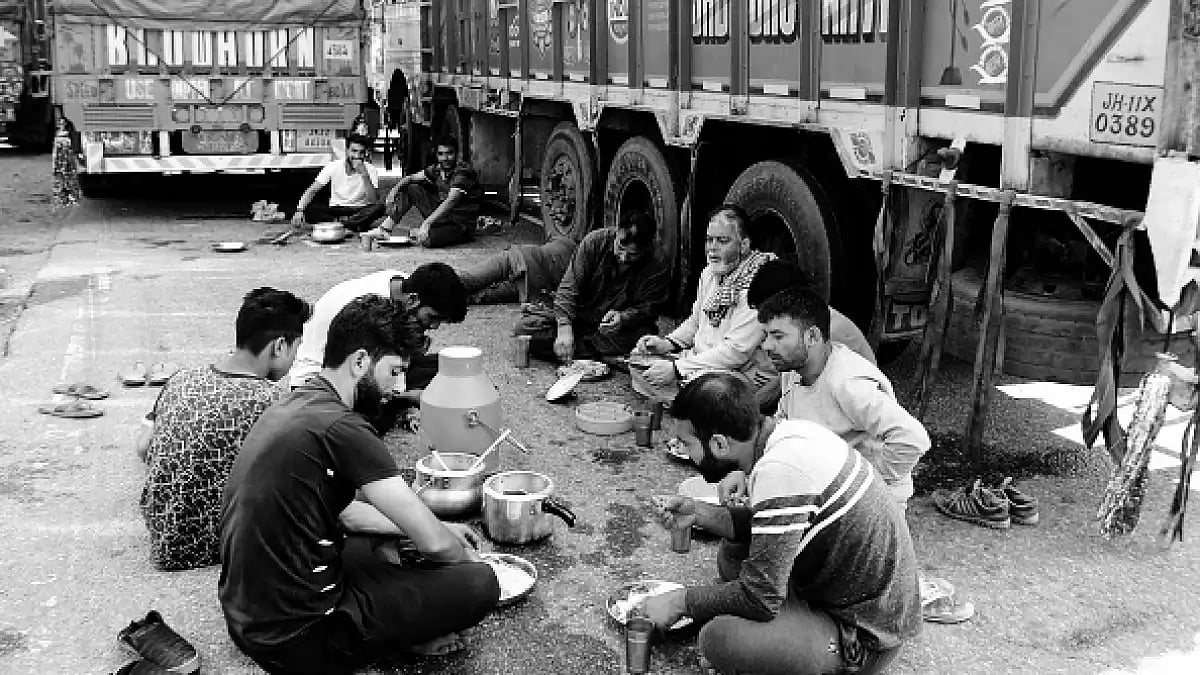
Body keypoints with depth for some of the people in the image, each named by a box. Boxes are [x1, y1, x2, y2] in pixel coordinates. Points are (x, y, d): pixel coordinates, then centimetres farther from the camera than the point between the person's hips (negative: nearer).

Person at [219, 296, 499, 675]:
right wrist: (466, 557, 5)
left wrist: (437, 531, 20)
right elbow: (434, 543, -17)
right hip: (294, 640, -10)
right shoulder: (340, 427, -21)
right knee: (479, 583, -10)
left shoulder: (296, 405, 8)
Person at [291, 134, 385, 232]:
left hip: (360, 211, -2)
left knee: (379, 208, -32)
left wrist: (364, 175, -29)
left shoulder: (370, 170, -8)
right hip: (335, 210, 2)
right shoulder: (333, 166, -4)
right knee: (308, 211, -26)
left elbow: (373, 201, -19)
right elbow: (312, 190, -6)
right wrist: (299, 210, -23)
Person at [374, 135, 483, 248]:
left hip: (462, 225, -7)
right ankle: (386, 227, 0)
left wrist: (426, 223, -41)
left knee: (427, 239, -35)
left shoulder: (463, 171, -19)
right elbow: (411, 178, 10)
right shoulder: (437, 169, 3)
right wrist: (394, 191, -11)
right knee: (411, 188, 3)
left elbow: (451, 201, -32)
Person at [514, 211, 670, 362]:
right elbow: (568, 287, -16)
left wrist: (623, 318, -31)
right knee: (524, 327, -19)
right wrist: (564, 327, -29)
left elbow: (649, 308, -9)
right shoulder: (595, 241, -14)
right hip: (580, 315, 1)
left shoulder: (658, 265, -15)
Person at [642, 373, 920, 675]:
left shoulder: (779, 470, -29)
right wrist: (701, 514, 3)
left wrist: (680, 601, -10)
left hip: (863, 639, -9)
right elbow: (771, 530, 14)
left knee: (719, 638, -23)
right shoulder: (788, 431, -2)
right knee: (732, 551, 16)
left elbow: (760, 598, -24)